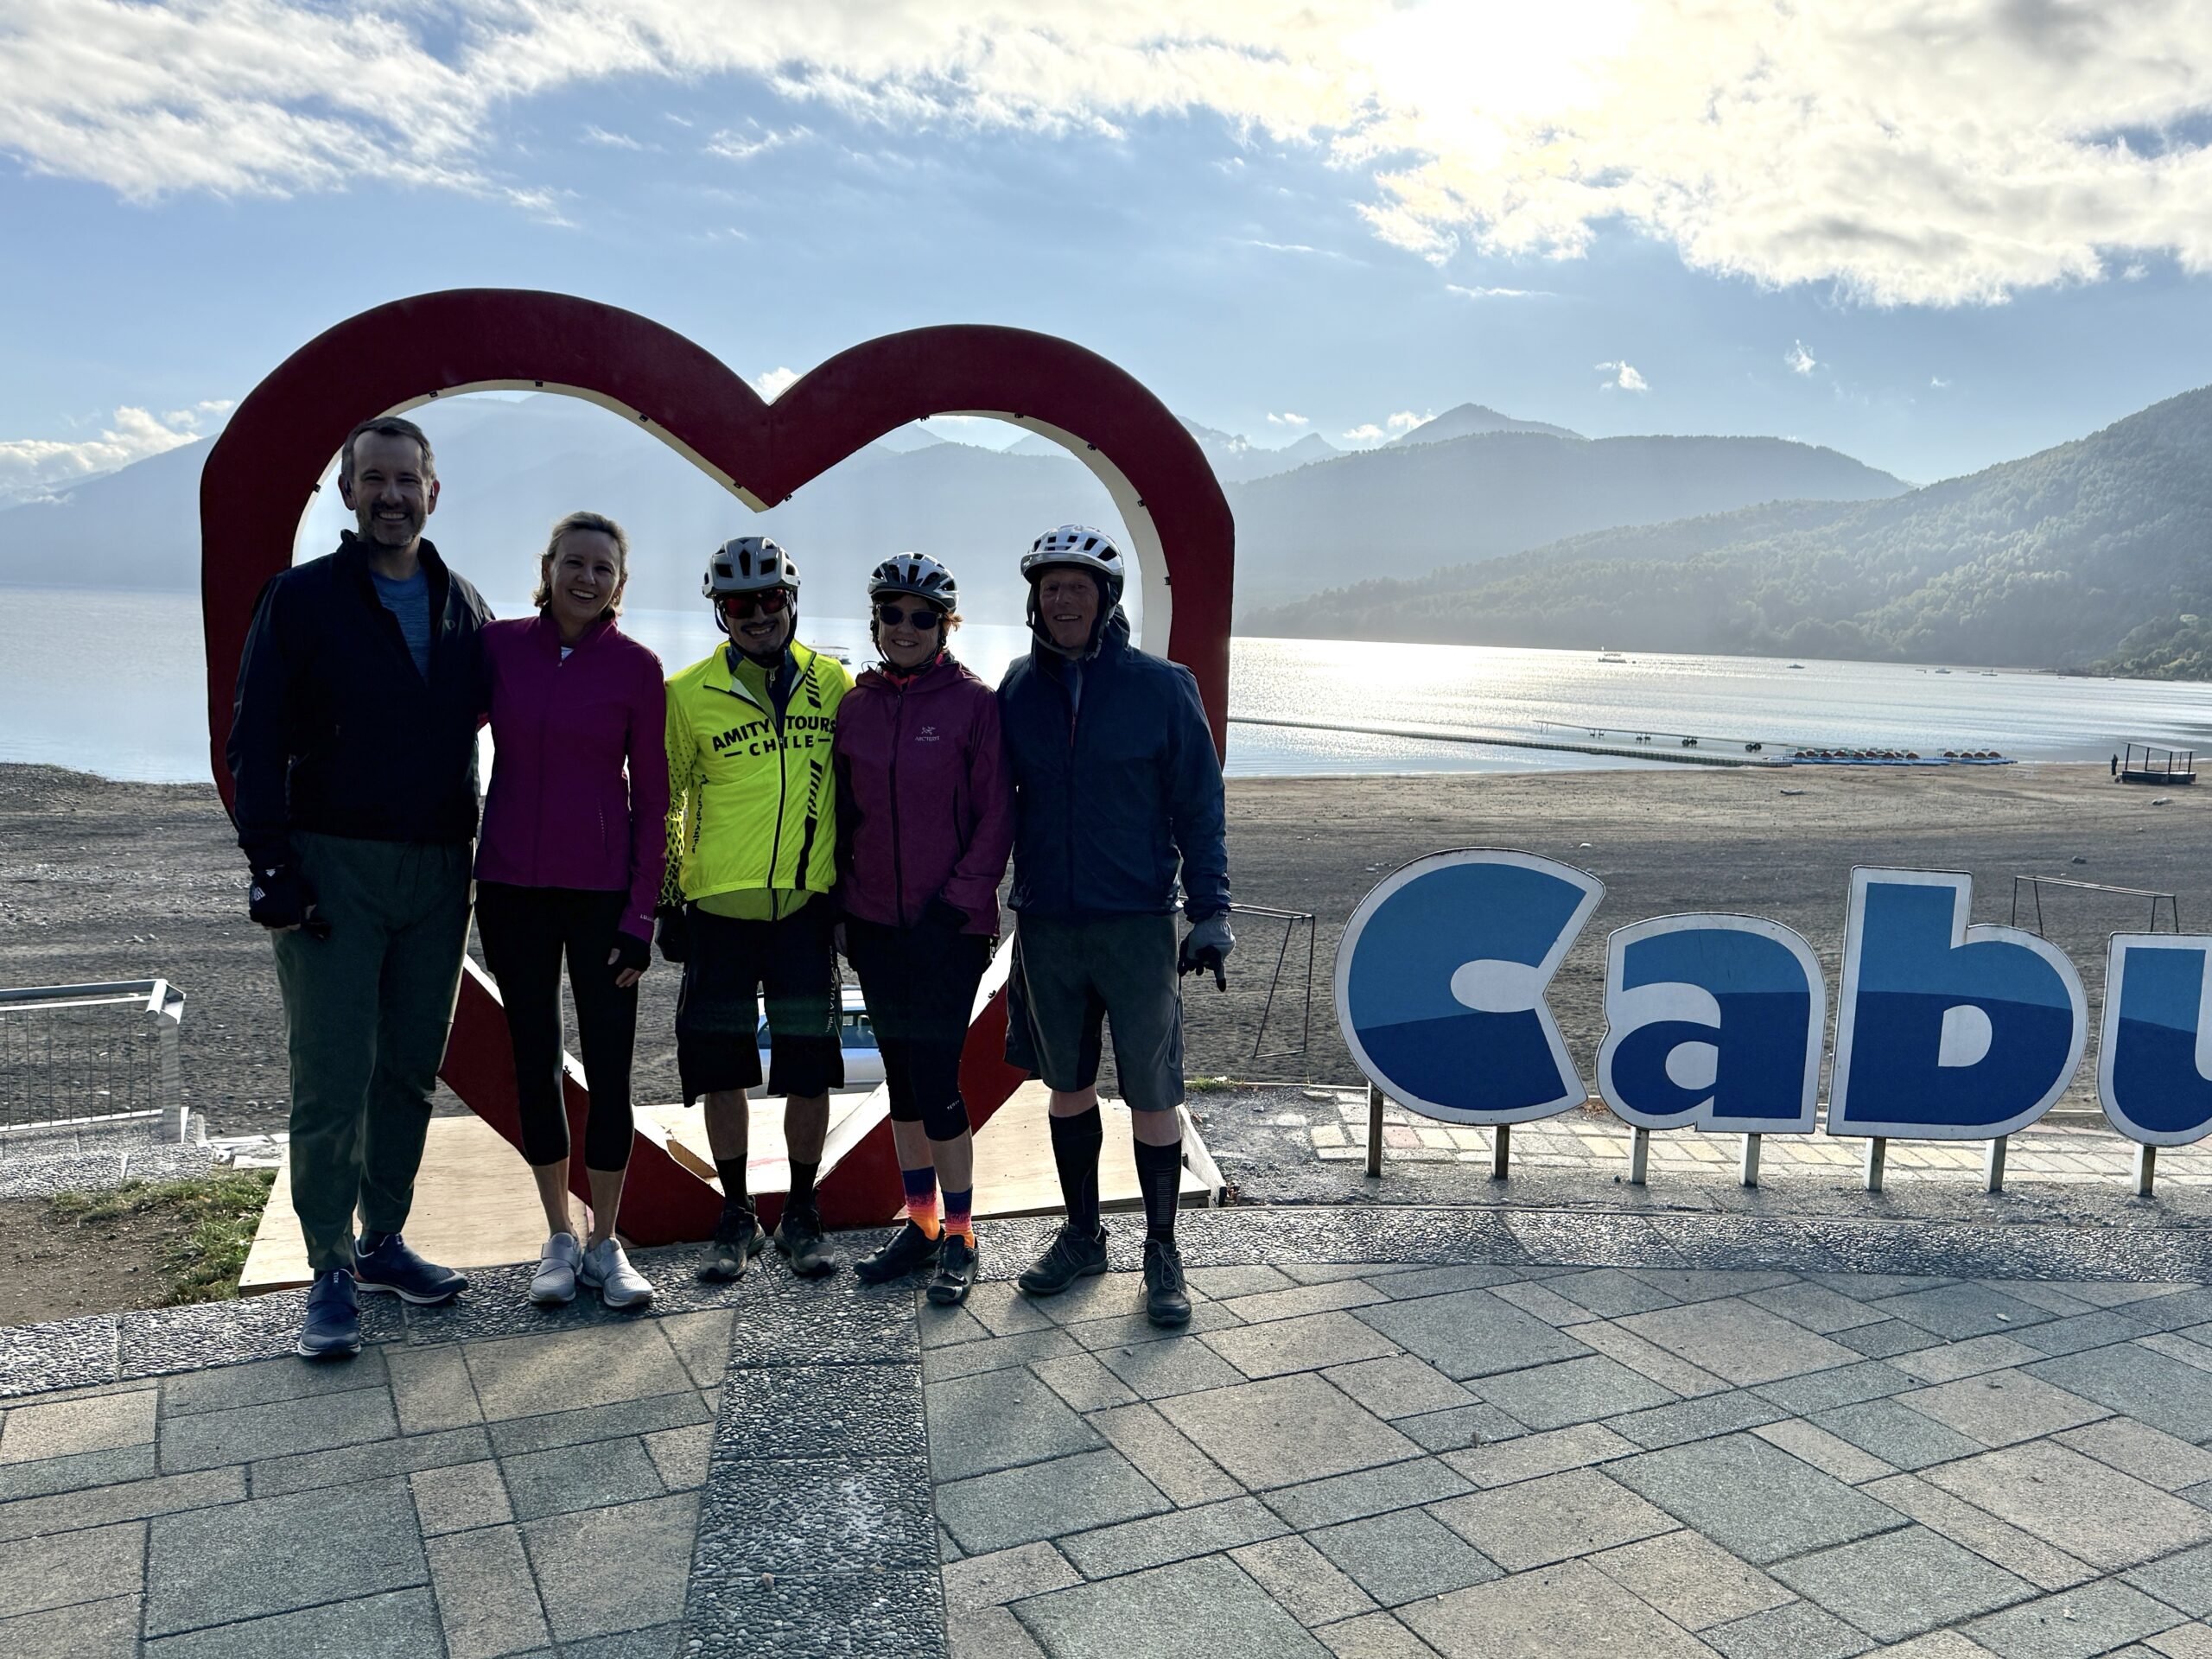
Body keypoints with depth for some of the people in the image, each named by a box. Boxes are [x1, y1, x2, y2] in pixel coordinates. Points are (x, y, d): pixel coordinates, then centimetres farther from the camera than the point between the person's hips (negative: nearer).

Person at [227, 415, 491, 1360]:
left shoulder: (464, 610, 11)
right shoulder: (302, 599, 0)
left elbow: (482, 729, 15)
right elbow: (255, 741, -4)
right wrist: (271, 864, -12)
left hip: (437, 873, 4)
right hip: (334, 866, -4)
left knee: (410, 1071, 11)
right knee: (332, 1078, -4)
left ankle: (383, 1241, 24)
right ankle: (331, 1273, 6)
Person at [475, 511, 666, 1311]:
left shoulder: (636, 668, -4)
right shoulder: (500, 646, 1)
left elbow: (650, 800, -2)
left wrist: (641, 913, -6)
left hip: (600, 891, -2)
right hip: (511, 886, 2)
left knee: (609, 1069, 1)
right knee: (535, 1061, 10)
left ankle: (605, 1245, 17)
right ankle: (559, 1239, 24)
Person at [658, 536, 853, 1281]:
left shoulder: (834, 685, 5)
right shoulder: (688, 694, 1)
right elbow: (660, 799, 7)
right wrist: (667, 898, 4)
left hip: (807, 906, 1)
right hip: (719, 906, 0)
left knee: (809, 1071, 3)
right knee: (723, 1070, 6)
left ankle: (801, 1214, 20)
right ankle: (737, 1216, 22)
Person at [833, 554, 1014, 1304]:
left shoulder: (974, 705, -6)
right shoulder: (854, 707, 7)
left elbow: (996, 818, -6)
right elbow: (841, 814, 13)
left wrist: (959, 900, -12)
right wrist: (844, 905, 8)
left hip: (948, 925, -5)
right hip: (876, 926, 5)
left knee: (936, 1080, -6)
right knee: (901, 1075, 12)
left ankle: (960, 1239, 10)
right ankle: (920, 1224, 26)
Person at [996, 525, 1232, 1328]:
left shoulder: (1162, 688, -4)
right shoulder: (1017, 690, 5)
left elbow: (1198, 806, -1)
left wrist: (1211, 909, -7)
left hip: (1137, 926, -3)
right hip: (1046, 926, 3)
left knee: (1153, 1097, 2)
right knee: (1068, 1086, 14)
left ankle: (1162, 1252, 18)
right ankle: (1082, 1236, 30)